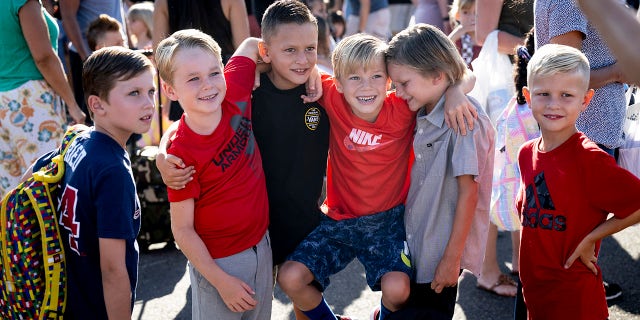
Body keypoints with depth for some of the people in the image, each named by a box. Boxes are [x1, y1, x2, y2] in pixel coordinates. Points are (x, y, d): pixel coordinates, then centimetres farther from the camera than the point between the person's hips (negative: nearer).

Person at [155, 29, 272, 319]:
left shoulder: (234, 95, -13)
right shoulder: (183, 153, -24)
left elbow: (250, 45, 4)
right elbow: (182, 229, -17)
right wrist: (221, 281, -15)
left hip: (261, 243, 5)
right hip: (219, 261, -5)